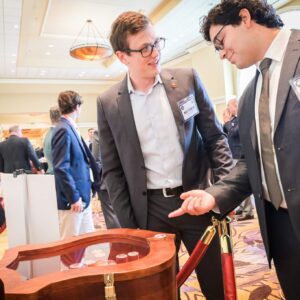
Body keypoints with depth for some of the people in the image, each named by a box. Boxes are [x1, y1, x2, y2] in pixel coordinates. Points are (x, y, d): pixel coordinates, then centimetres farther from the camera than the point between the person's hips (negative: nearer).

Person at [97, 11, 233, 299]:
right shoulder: (108, 103, -2)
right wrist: (128, 225, -1)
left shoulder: (187, 79, -1)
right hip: (150, 210, 0)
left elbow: (215, 137, 4)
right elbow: (112, 169, 2)